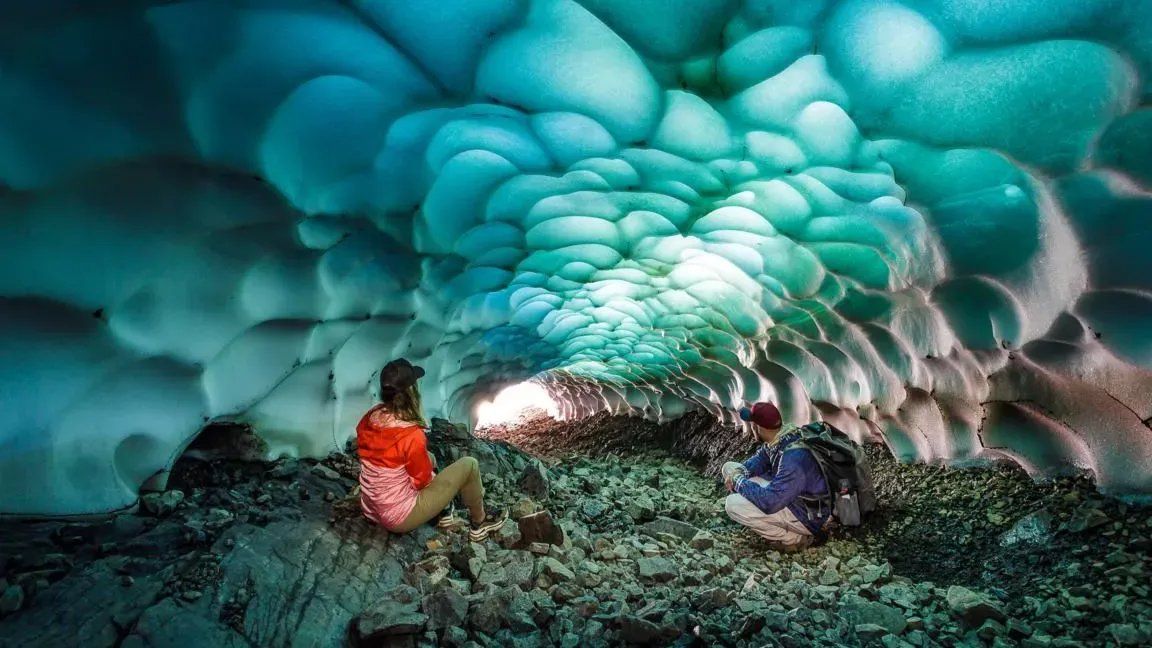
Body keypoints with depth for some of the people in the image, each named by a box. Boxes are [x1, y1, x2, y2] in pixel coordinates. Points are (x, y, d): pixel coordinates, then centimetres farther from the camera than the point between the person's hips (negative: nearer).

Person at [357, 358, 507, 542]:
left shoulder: (369, 419, -8)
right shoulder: (411, 435, -29)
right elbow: (423, 480, -14)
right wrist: (431, 476, 8)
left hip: (371, 509, 8)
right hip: (400, 518, -7)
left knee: (428, 457, 26)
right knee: (469, 465, 0)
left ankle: (443, 512, 34)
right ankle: (479, 523, 22)